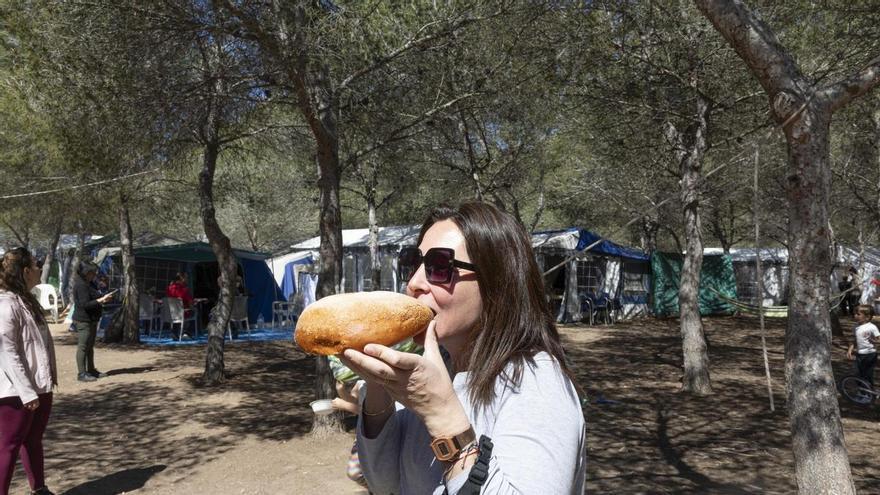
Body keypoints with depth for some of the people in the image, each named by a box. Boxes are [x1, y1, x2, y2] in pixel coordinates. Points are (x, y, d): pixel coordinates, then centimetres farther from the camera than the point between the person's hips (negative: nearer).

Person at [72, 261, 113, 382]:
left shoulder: (89, 284, 15)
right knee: (83, 346, -6)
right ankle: (81, 374, -2)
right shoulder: (81, 285, -18)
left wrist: (103, 300, 7)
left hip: (91, 320, 11)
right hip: (83, 321, -11)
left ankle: (91, 370, 25)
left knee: (90, 346, 16)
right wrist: (102, 300, -23)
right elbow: (85, 304, -25)